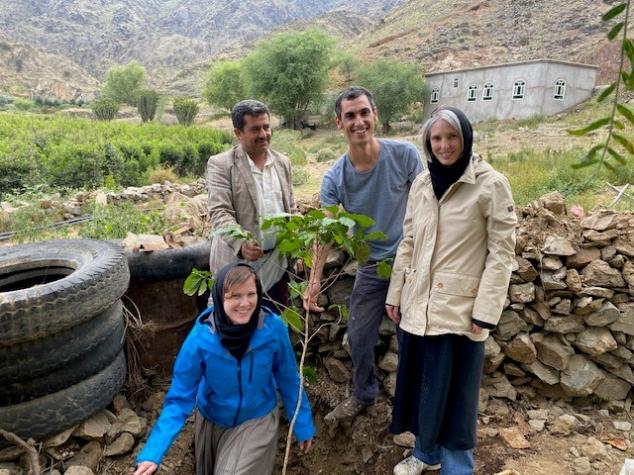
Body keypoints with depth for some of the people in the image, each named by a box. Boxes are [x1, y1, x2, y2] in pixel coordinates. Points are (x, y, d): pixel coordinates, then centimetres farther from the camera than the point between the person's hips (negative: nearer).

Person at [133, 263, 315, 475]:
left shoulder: (273, 328, -27)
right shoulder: (200, 339, -30)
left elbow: (289, 380, -12)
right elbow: (180, 398, -22)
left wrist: (303, 425, -2)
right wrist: (152, 454, -32)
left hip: (257, 420, -1)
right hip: (212, 420, 1)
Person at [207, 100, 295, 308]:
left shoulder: (283, 162, 10)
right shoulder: (220, 164, -6)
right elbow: (220, 212, -16)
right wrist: (241, 244, -32)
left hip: (276, 262, 4)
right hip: (237, 263, -4)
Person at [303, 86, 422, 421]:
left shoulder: (404, 154, -15)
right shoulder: (334, 178, -10)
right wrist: (315, 280, -24)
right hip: (371, 267, 3)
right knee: (359, 338, 13)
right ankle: (363, 394, 40)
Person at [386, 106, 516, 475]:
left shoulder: (491, 185, -9)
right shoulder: (421, 183, 6)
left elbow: (502, 252, -9)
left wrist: (485, 311, -13)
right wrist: (395, 293, 10)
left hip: (460, 308, -5)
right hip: (418, 304, 5)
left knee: (453, 392, 8)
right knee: (420, 385, 16)